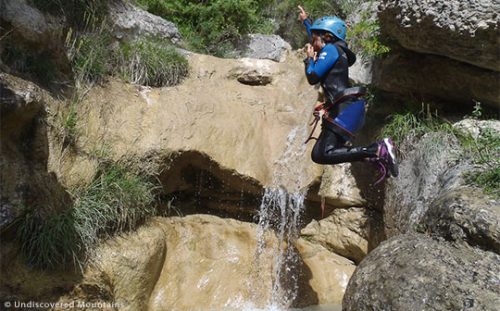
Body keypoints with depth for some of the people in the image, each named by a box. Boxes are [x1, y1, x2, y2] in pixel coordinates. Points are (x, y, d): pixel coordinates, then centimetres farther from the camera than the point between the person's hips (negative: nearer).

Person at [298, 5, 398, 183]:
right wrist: (305, 21, 53)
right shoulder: (334, 50, 23)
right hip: (346, 108, 10)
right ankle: (377, 157, 4)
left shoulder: (330, 49, -4)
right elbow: (317, 39, 45)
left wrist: (309, 58, 7)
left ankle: (379, 150, -24)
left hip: (347, 107, -10)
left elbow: (313, 78, -11)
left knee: (320, 155, -20)